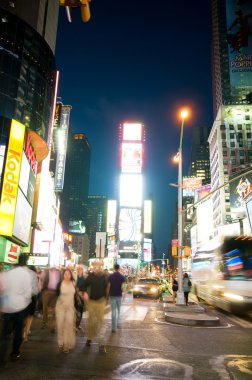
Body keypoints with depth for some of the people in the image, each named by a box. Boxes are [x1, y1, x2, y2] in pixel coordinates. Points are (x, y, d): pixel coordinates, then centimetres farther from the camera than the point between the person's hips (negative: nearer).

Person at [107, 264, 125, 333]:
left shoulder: (110, 276, -5)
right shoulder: (122, 277, -5)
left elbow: (108, 286, -7)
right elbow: (122, 287, -12)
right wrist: (123, 292, 5)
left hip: (112, 295, -1)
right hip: (119, 295, 1)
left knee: (113, 311, 1)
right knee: (118, 310, 20)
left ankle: (114, 327, -3)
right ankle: (116, 323, 31)